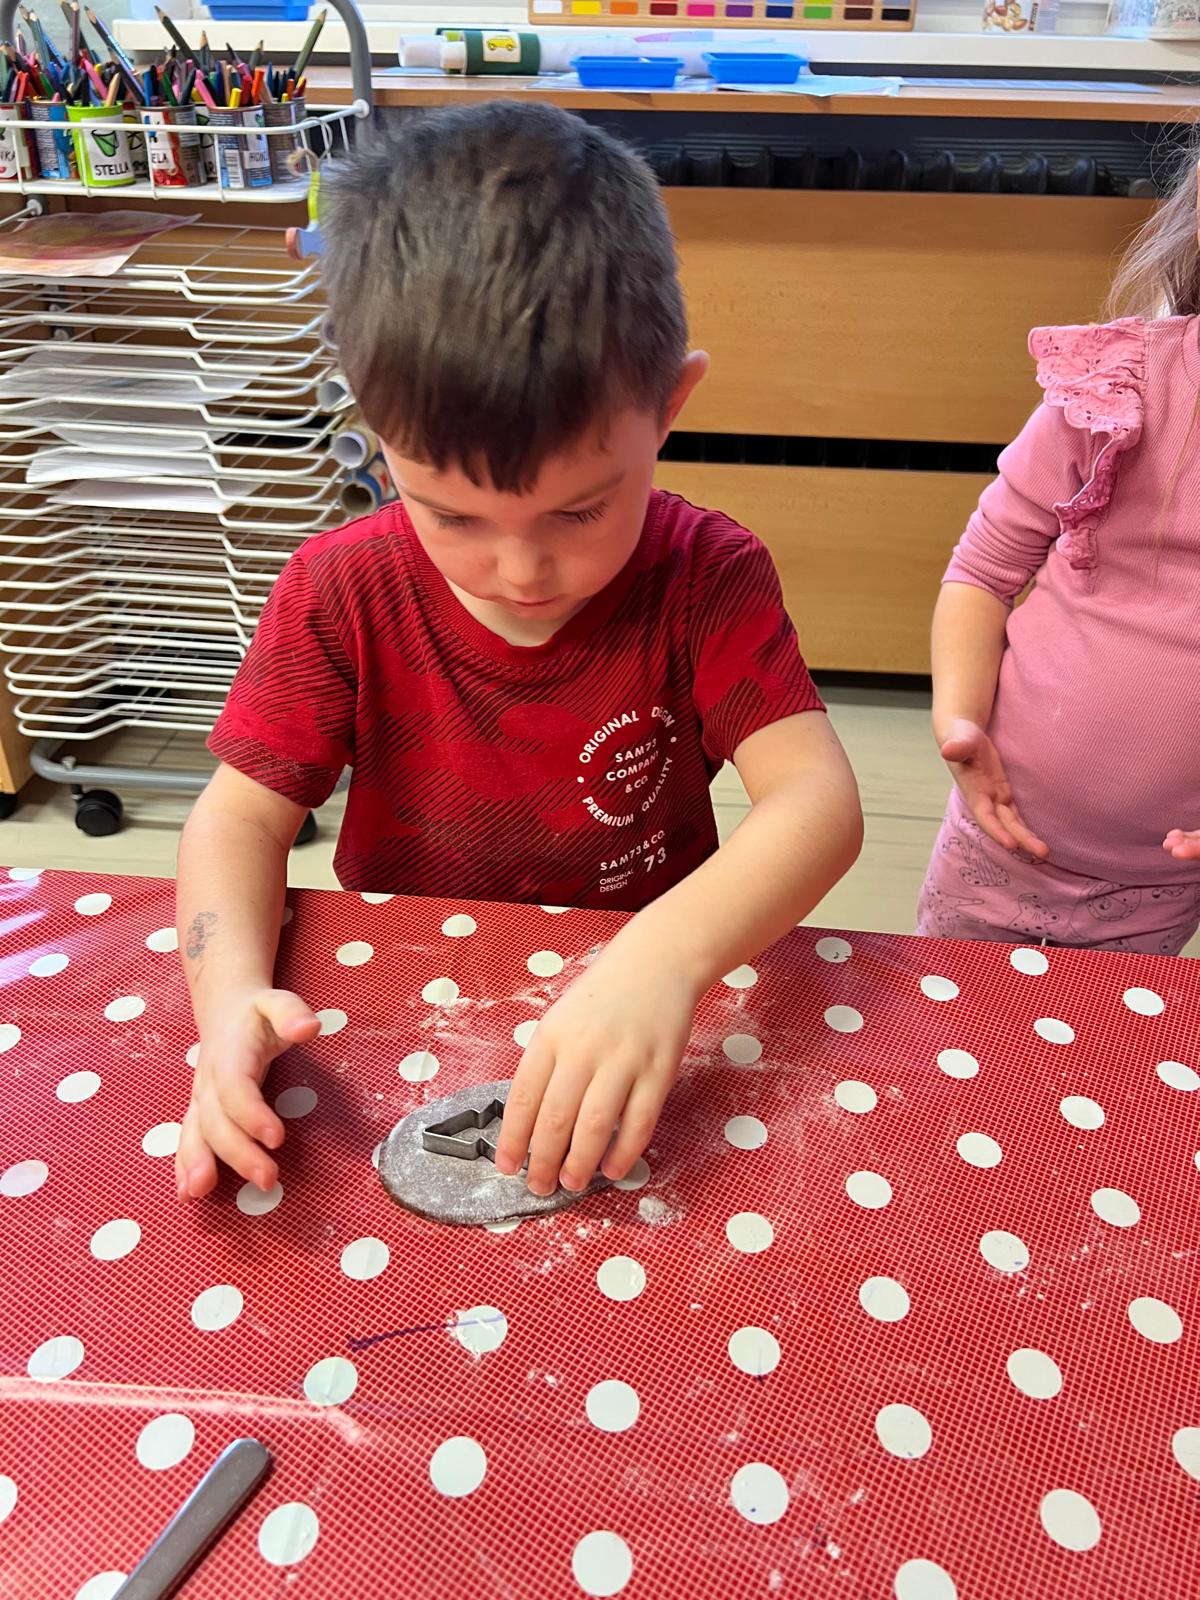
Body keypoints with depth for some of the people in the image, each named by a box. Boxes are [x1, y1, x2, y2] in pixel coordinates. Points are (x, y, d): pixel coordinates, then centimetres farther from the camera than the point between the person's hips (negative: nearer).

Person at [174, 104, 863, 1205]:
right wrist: (230, 993, -29)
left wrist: (669, 953, -42)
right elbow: (242, 814, -8)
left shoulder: (706, 579, -14)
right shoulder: (346, 592, -10)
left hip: (635, 997, -1)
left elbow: (818, 800, -23)